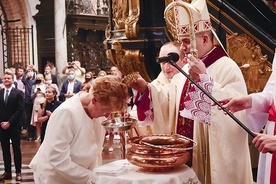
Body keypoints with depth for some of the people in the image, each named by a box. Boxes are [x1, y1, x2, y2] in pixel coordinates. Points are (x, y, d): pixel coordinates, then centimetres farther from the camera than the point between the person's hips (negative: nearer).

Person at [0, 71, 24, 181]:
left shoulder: (18, 93, -3)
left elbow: (20, 110, -9)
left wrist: (9, 122, -14)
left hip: (14, 126, -3)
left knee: (16, 149, 3)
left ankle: (18, 172, 9)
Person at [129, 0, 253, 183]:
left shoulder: (227, 68, -14)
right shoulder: (187, 70, 13)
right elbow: (169, 100, 10)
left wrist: (203, 78, -29)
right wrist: (145, 87, -6)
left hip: (212, 154, -8)